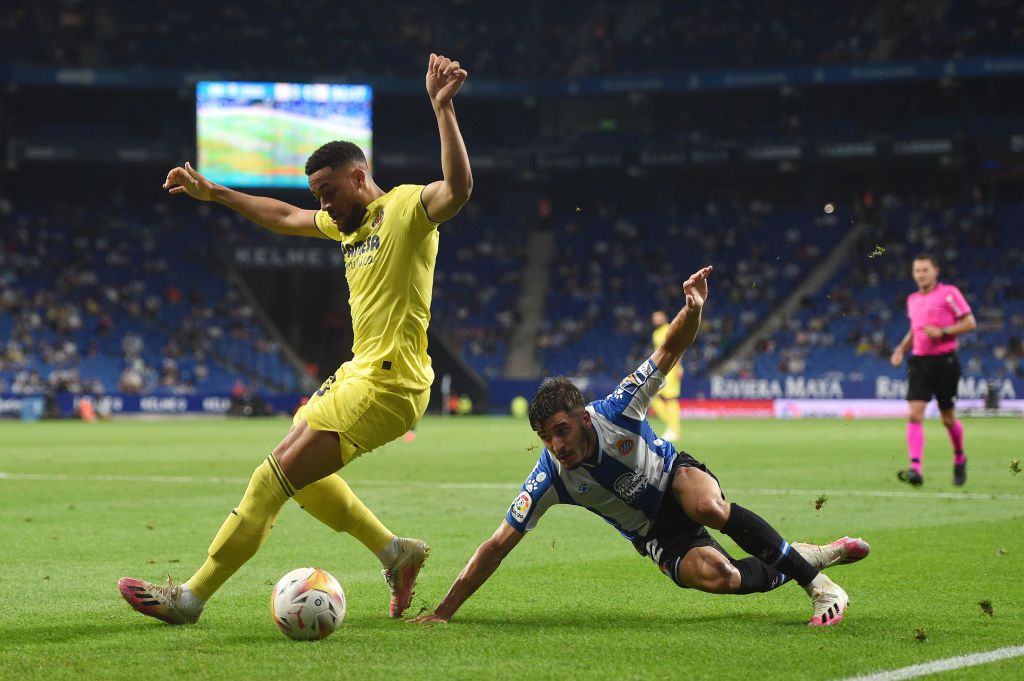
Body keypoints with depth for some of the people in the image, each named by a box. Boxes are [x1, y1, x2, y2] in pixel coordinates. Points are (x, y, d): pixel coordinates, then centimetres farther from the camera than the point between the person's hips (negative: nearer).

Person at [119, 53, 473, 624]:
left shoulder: (406, 207, -11)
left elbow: (458, 189, -32)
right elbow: (284, 218, 33)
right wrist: (213, 193, 34)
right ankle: (397, 552, 23)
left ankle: (192, 597, -7)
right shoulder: (347, 221, 17)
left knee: (278, 474, -12)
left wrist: (443, 109, -38)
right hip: (360, 373, 10)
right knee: (295, 471, 20)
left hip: (389, 382, -10)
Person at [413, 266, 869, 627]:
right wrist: (443, 613, -26)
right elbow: (497, 545, -22)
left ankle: (817, 581, -21)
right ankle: (801, 562, -1)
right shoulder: (549, 479, -24)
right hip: (652, 532, 1)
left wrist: (693, 310, -39)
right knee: (713, 575, -30)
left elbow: (669, 351, -18)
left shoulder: (615, 411, -25)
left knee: (710, 507, -39)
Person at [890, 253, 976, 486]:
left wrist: (942, 331, -17)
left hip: (944, 360, -4)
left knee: (948, 418, 5)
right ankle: (915, 469, -21)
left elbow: (970, 323, -6)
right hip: (919, 362, 4)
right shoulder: (912, 300, 14)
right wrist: (900, 349, 12)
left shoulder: (949, 293, -4)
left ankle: (959, 459, 33)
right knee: (915, 414, -13)